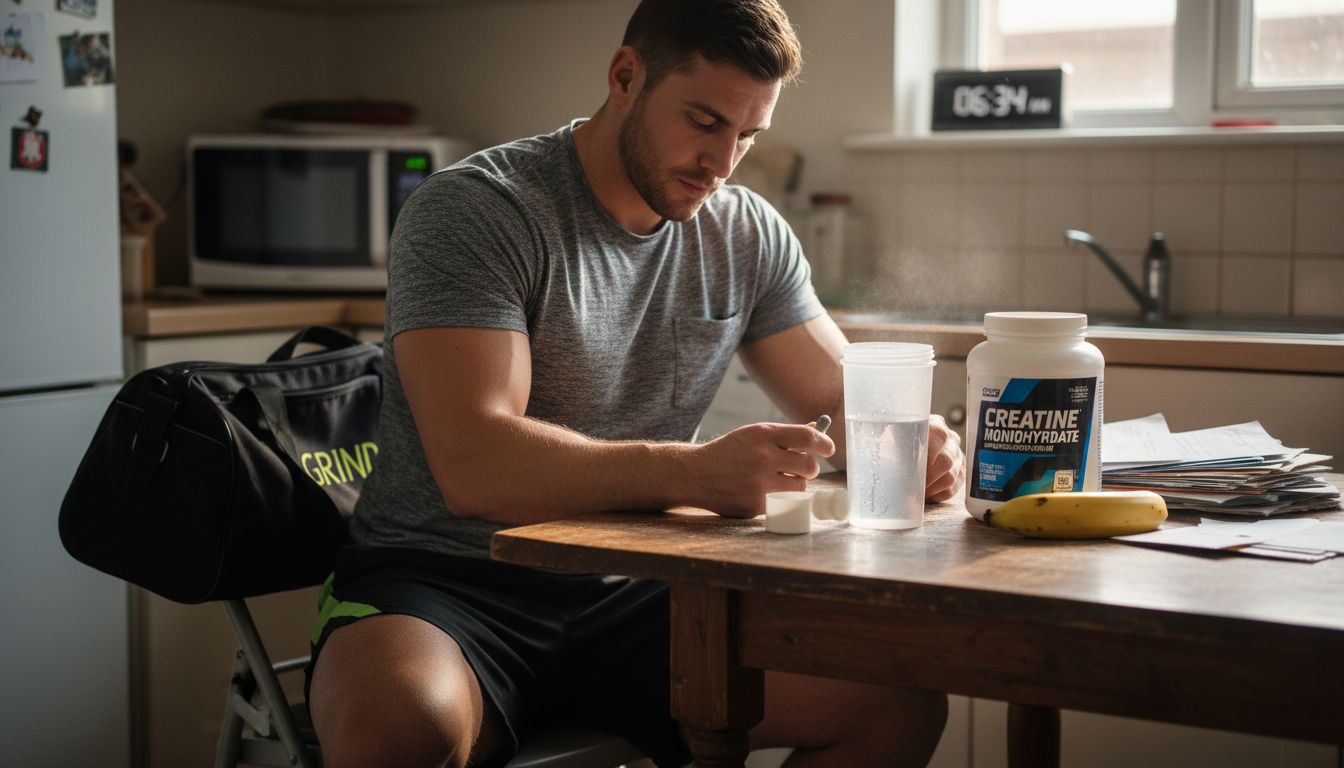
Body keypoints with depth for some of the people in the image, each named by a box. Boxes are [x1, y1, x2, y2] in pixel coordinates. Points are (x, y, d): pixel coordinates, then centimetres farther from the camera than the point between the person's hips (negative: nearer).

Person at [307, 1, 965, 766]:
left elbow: (842, 402, 15)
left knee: (903, 699, -12)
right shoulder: (472, 211, -12)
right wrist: (696, 472, -37)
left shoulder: (750, 236, 7)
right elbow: (472, 464, -24)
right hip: (448, 585, -5)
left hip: (631, 593, 6)